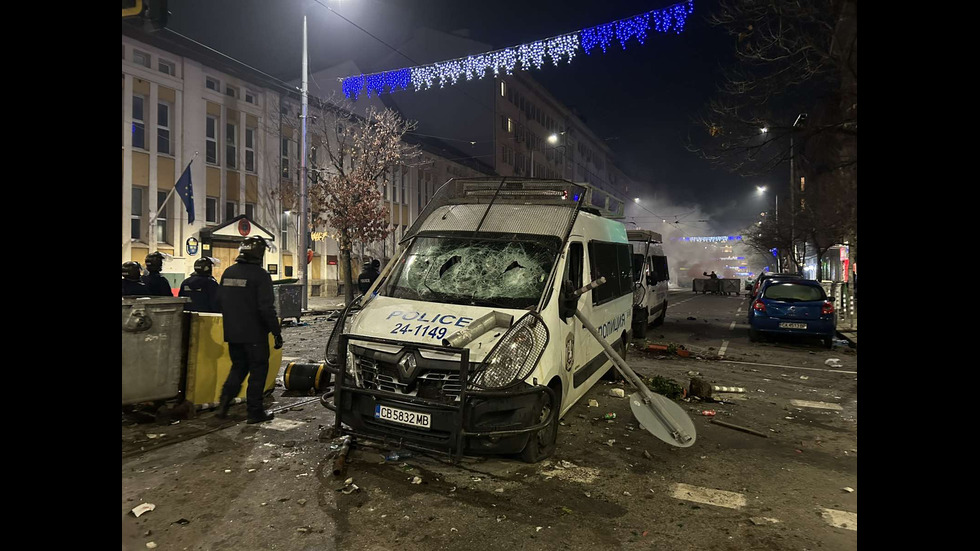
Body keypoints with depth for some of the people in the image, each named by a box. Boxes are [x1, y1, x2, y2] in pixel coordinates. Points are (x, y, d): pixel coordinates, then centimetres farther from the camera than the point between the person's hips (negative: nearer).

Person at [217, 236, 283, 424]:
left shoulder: (228, 272, 8)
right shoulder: (260, 275, -15)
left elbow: (221, 301, 17)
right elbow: (266, 308, -20)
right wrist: (277, 332, -13)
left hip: (232, 333, 7)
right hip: (254, 334, -7)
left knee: (238, 367, 21)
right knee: (258, 370, 4)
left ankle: (224, 400, 7)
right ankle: (254, 411, 9)